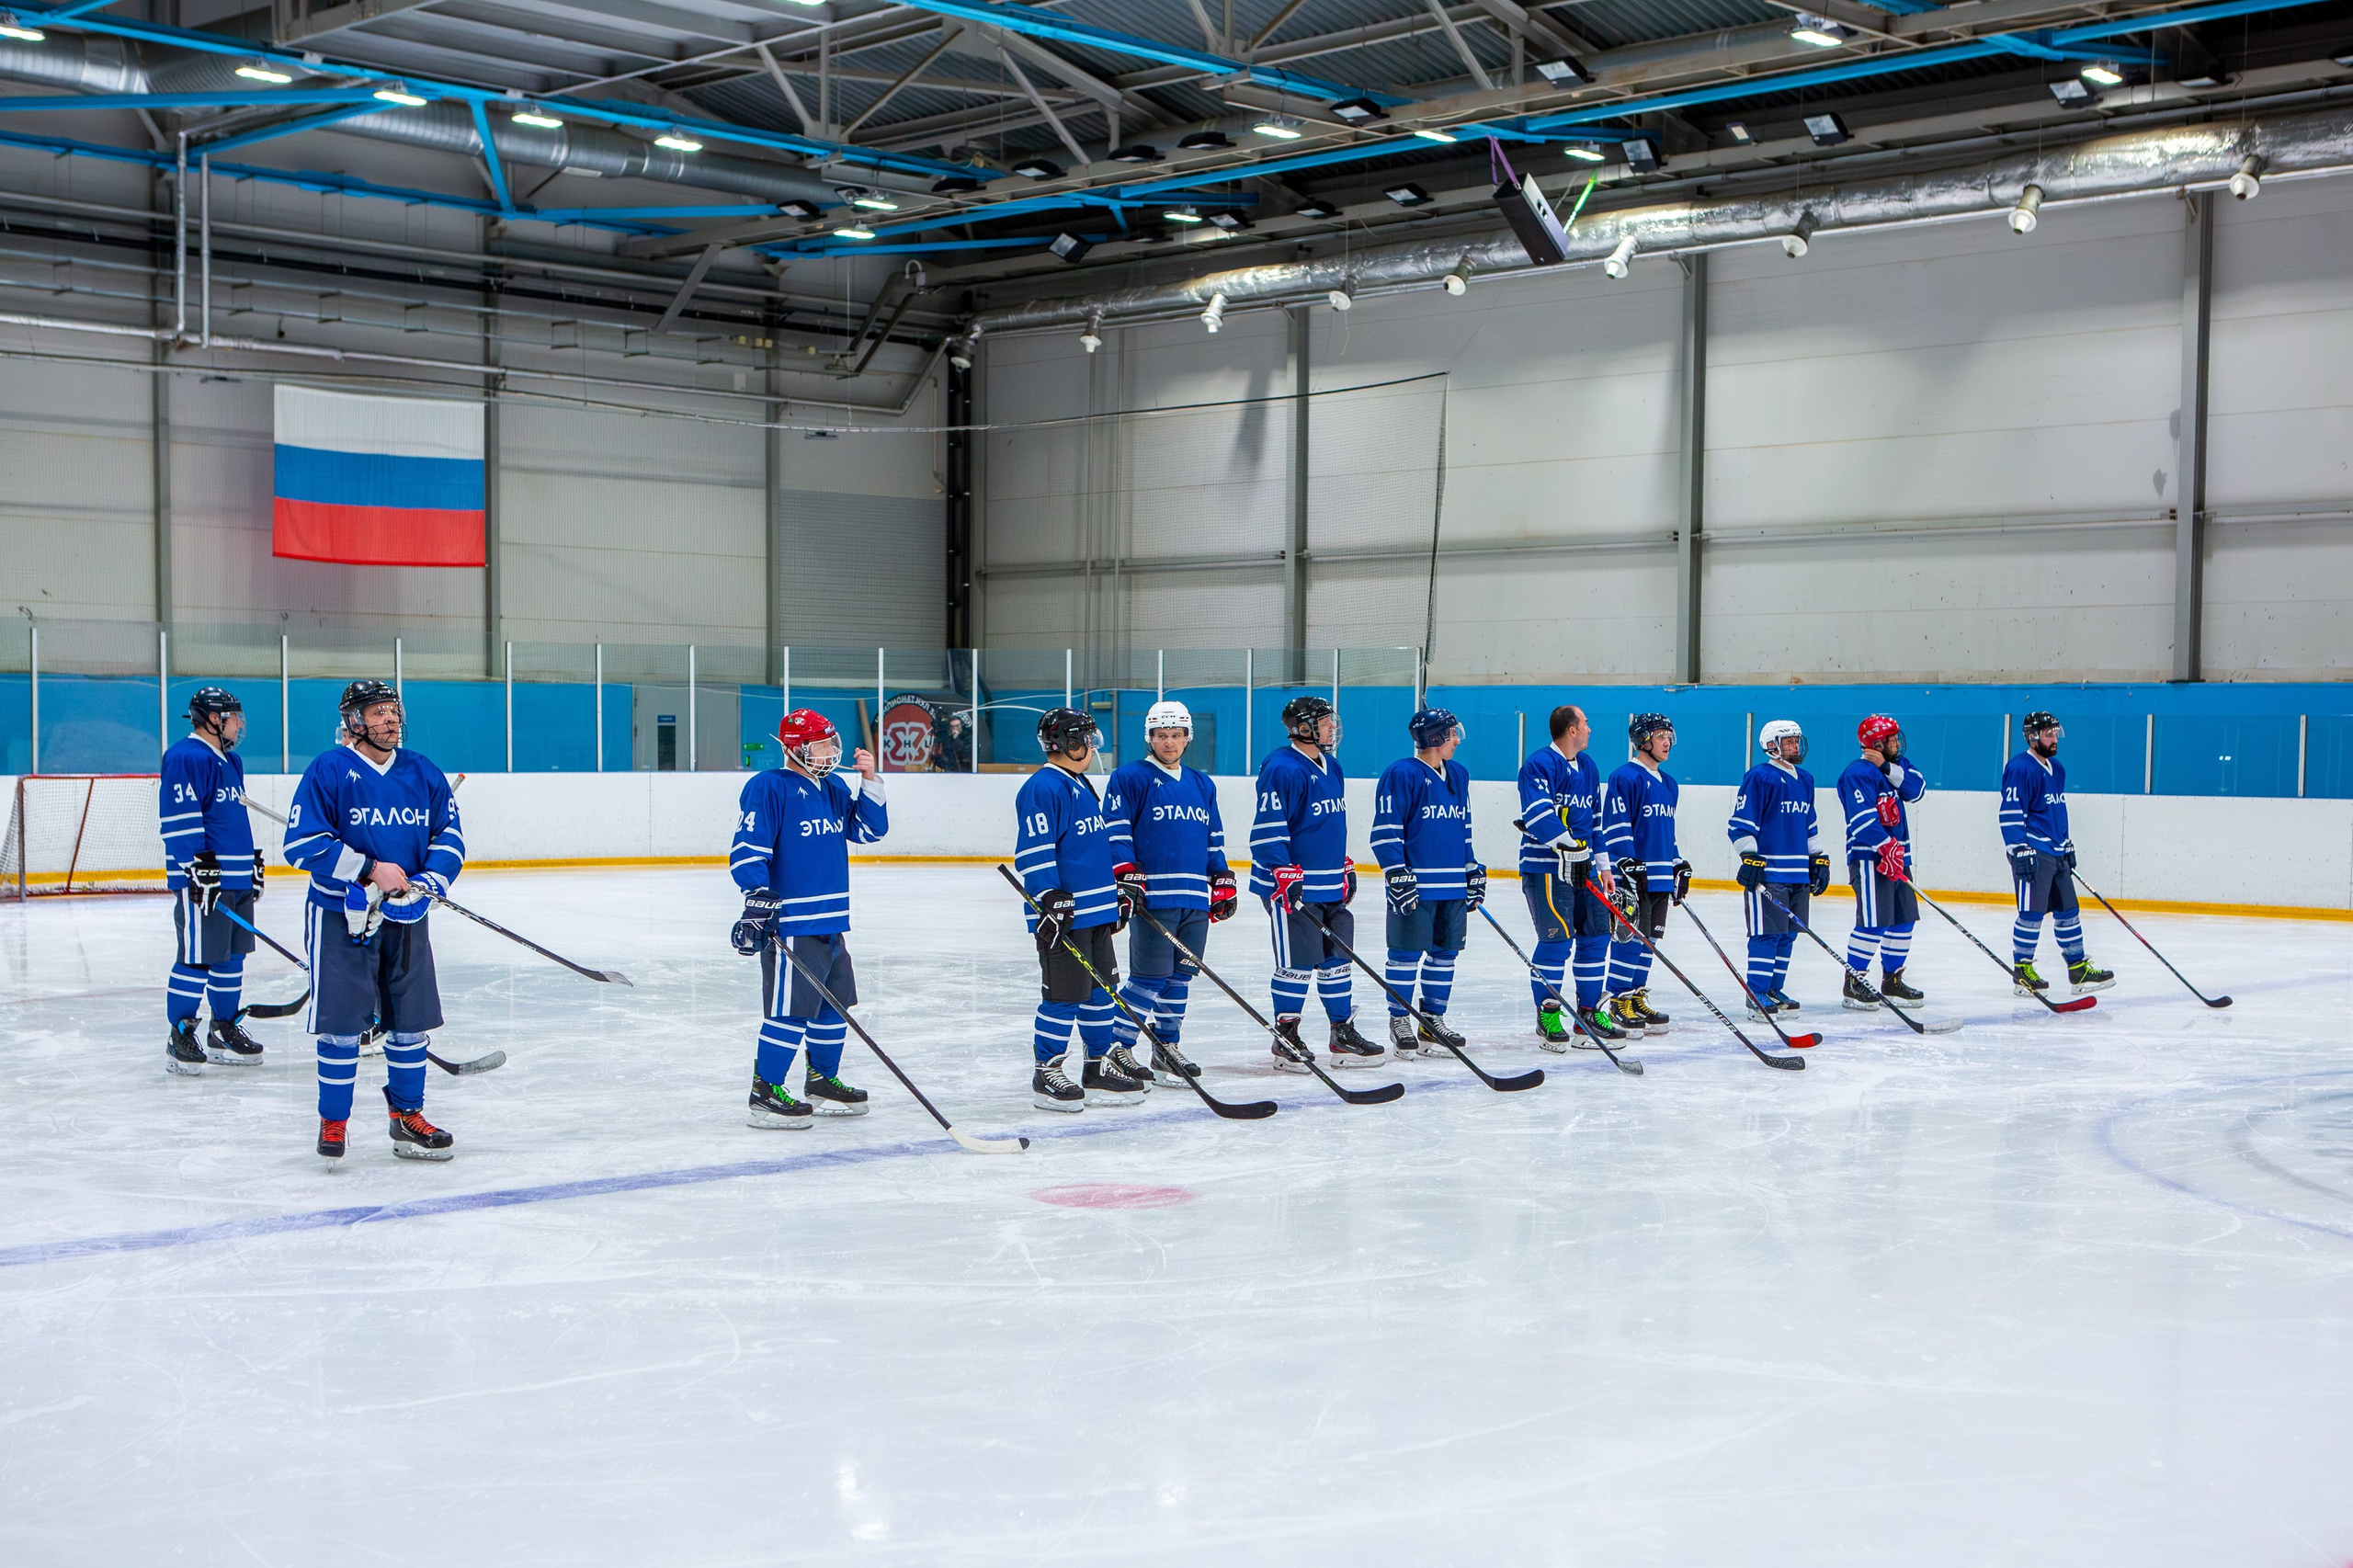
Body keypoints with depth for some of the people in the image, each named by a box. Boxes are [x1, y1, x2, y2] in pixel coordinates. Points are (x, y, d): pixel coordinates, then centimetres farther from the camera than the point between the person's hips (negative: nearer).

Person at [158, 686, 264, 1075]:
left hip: (237, 880, 10)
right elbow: (180, 819, -18)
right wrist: (198, 867, -22)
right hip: (203, 881, -10)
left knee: (231, 957, 13)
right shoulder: (186, 758, -11)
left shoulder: (230, 761, 20)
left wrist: (252, 865, 28)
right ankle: (180, 1036, -1)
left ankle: (225, 1030, 22)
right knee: (197, 958, -7)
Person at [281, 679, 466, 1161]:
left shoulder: (423, 774, 7)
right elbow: (302, 844, -14)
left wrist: (424, 883, -12)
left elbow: (449, 837, 7)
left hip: (406, 921, 4)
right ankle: (332, 1122, 12)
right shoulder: (328, 770, -8)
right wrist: (370, 870, -19)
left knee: (410, 1022, 7)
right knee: (341, 1025, -1)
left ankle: (407, 1117, 21)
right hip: (339, 918, -4)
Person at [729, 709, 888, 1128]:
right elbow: (748, 848, -14)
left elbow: (870, 829, 17)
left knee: (834, 1006, 16)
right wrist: (759, 899, -24)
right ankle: (765, 1094, -4)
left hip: (831, 923, 9)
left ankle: (823, 1082, 30)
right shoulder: (768, 788, -9)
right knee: (791, 1008, -10)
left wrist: (870, 782, 4)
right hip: (790, 923, -9)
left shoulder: (834, 788, 15)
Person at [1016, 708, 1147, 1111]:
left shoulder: (1083, 786, 19)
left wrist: (1117, 893, 27)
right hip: (1064, 913, -10)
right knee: (1065, 994, -7)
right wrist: (1051, 900, -23)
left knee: (1101, 986, 14)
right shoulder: (1042, 788, -12)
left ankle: (1100, 1066, 22)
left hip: (1097, 911, 10)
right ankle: (1046, 1074, 2)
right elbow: (1034, 852, -18)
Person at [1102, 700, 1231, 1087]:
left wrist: (1223, 882, 20)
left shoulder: (1202, 785, 20)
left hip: (1196, 899, 7)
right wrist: (1125, 874, -16)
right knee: (1150, 977, -9)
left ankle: (1166, 1047, 19)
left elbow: (1214, 839, 25)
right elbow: (1114, 830, -6)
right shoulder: (1130, 778, -1)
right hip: (1152, 897, -6)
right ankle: (1118, 1047, 0)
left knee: (1181, 976, 9)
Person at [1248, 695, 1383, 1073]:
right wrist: (1285, 874, -24)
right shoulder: (1281, 769, -15)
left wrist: (1346, 868, 23)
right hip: (1291, 886, -9)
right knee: (1297, 962, -4)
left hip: (1330, 886, 9)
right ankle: (1285, 1038, 8)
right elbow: (1267, 830, -19)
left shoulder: (1331, 767, 14)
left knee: (1335, 957, 12)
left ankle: (1343, 1034, 20)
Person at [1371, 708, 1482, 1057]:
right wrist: (1397, 875, -17)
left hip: (1453, 885, 7)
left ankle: (1433, 1020, 20)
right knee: (1407, 954, -1)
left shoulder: (1458, 775, 14)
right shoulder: (1401, 774, -10)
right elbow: (1385, 831, -12)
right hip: (1413, 885, -7)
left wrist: (1473, 870, 18)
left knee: (1445, 953, 10)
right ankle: (1400, 1023, 9)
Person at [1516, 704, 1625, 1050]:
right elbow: (1537, 812, -24)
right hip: (1546, 866, -8)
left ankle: (1590, 1012, 17)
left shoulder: (1588, 767, 18)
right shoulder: (1540, 764, -10)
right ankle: (1547, 1015, 0)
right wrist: (1567, 844, -30)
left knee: (1596, 935, 8)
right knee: (1557, 938, -11)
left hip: (1583, 866, 8)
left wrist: (1604, 866, 20)